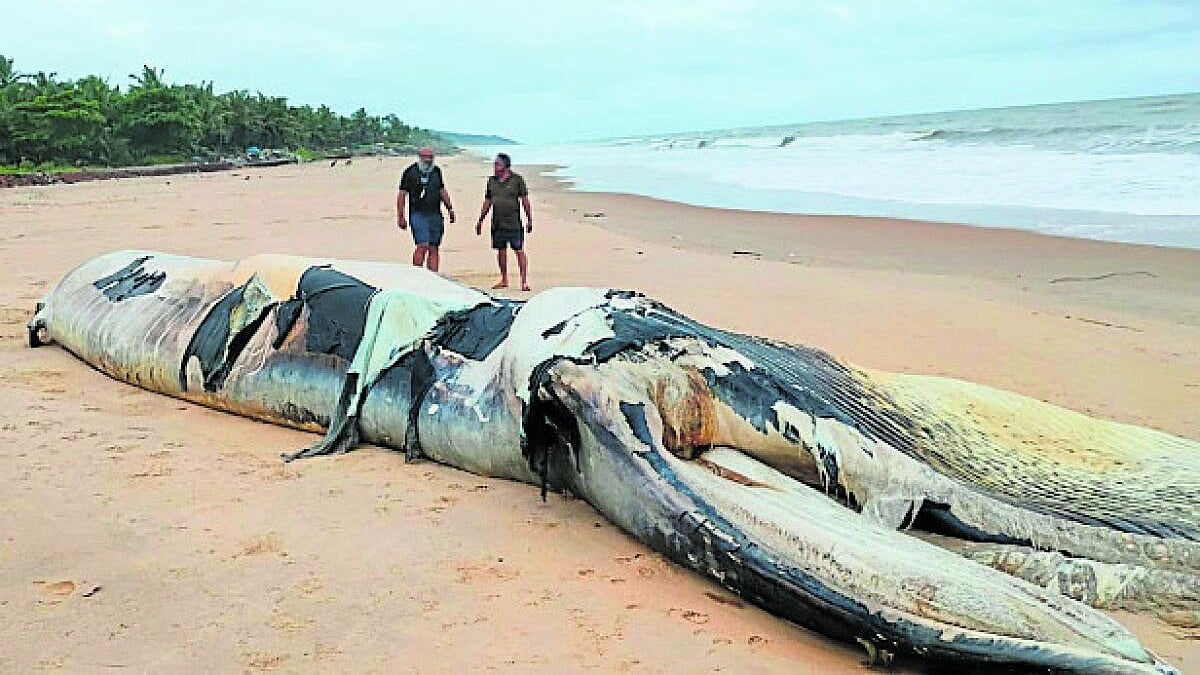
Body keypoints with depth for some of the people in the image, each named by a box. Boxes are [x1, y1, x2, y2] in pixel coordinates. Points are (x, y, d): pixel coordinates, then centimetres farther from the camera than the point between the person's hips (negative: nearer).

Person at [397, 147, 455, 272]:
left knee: (433, 249, 4)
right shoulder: (410, 172, 0)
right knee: (422, 246, -18)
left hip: (435, 215, 5)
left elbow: (442, 191, 24)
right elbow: (401, 195, 2)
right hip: (418, 214, -5)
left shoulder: (436, 171, 14)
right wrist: (400, 217, -3)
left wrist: (450, 208, 16)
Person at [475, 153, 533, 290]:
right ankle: (504, 280, 21)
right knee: (501, 250, 10)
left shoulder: (517, 179, -3)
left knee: (519, 251, -5)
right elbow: (487, 202, 17)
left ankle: (524, 281, -3)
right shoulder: (491, 180, 10)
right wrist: (480, 221, 16)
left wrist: (529, 219, -3)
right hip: (497, 224, 5)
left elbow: (525, 200, -1)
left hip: (514, 223, -5)